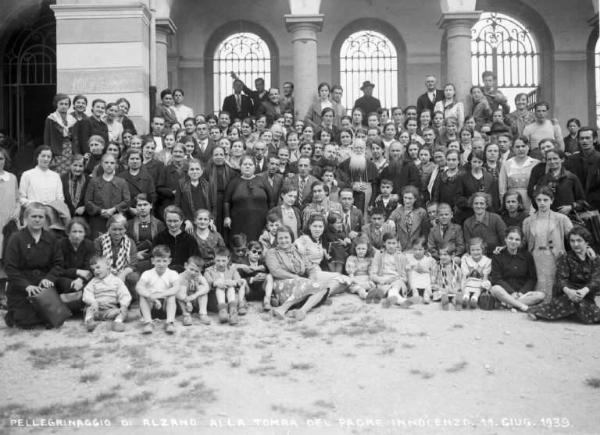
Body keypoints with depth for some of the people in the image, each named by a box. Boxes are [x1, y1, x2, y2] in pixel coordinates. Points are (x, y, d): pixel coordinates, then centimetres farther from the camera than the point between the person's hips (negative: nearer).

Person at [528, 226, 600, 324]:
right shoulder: (564, 258, 5)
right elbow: (561, 279, -9)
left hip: (586, 295, 1)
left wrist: (584, 290, -33)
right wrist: (568, 291, -34)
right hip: (566, 293, -1)